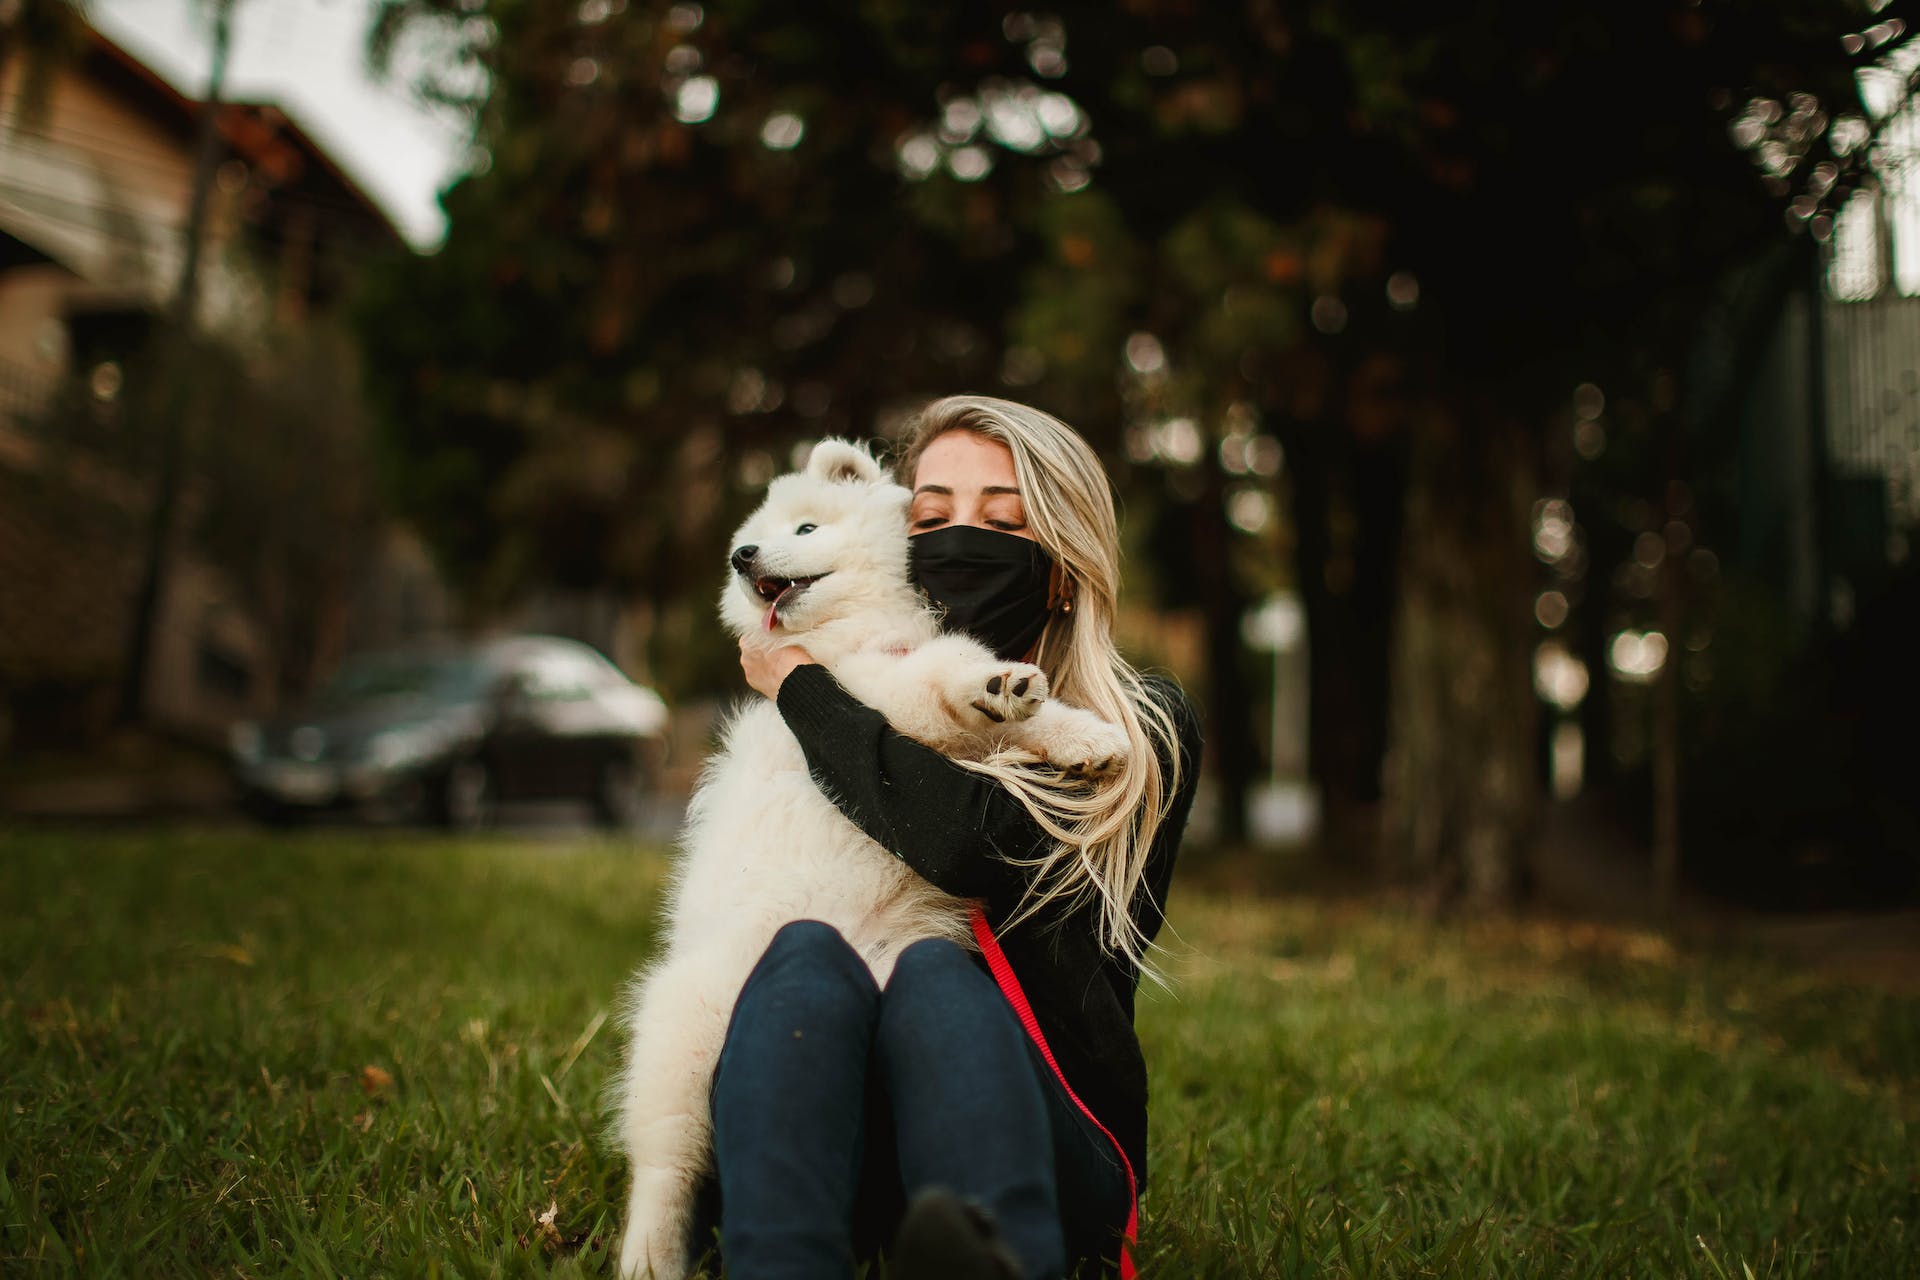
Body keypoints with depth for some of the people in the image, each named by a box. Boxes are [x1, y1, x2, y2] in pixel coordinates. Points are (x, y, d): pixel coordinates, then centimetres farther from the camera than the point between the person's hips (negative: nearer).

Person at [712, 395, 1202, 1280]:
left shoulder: (1142, 733, 7)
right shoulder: (868, 716, 18)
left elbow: (969, 841, -14)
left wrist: (798, 684, -1)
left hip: (1051, 1143, -2)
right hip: (851, 1148, 3)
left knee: (935, 971, -32)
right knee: (806, 950, -27)